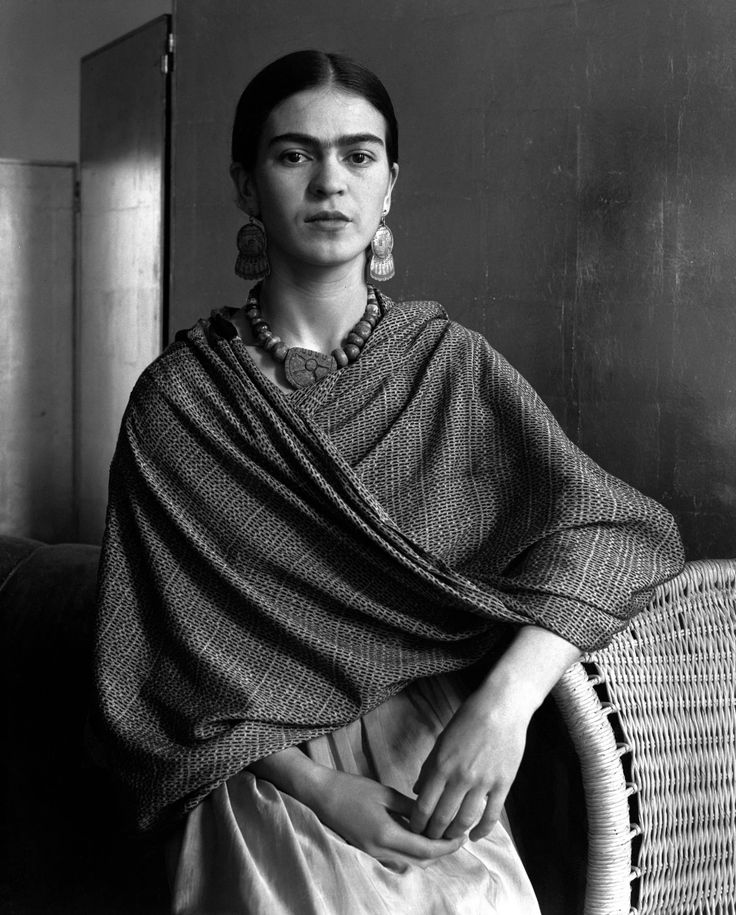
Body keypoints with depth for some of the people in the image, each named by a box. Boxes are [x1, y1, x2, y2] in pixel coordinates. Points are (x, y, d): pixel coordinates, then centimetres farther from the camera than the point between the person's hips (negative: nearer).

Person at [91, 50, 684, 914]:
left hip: (443, 806, 2)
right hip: (271, 802, -1)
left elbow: (612, 524, -5)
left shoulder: (451, 365, 4)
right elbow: (159, 654, -2)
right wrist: (320, 787, -13)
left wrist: (506, 699, -20)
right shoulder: (177, 398, 0)